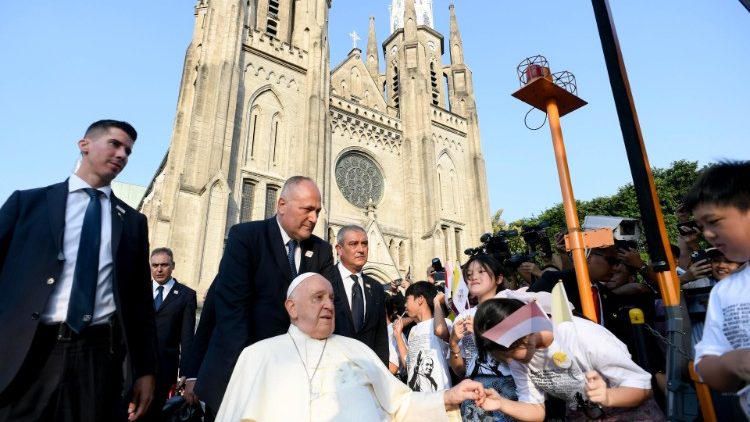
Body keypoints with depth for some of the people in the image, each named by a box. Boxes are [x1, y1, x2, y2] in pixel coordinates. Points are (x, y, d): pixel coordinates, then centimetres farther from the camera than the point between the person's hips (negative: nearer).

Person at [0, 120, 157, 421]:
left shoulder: (133, 222, 11)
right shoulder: (28, 202, 8)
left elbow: (140, 300, 10)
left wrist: (144, 370, 6)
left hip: (99, 357, 1)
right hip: (25, 353, -1)